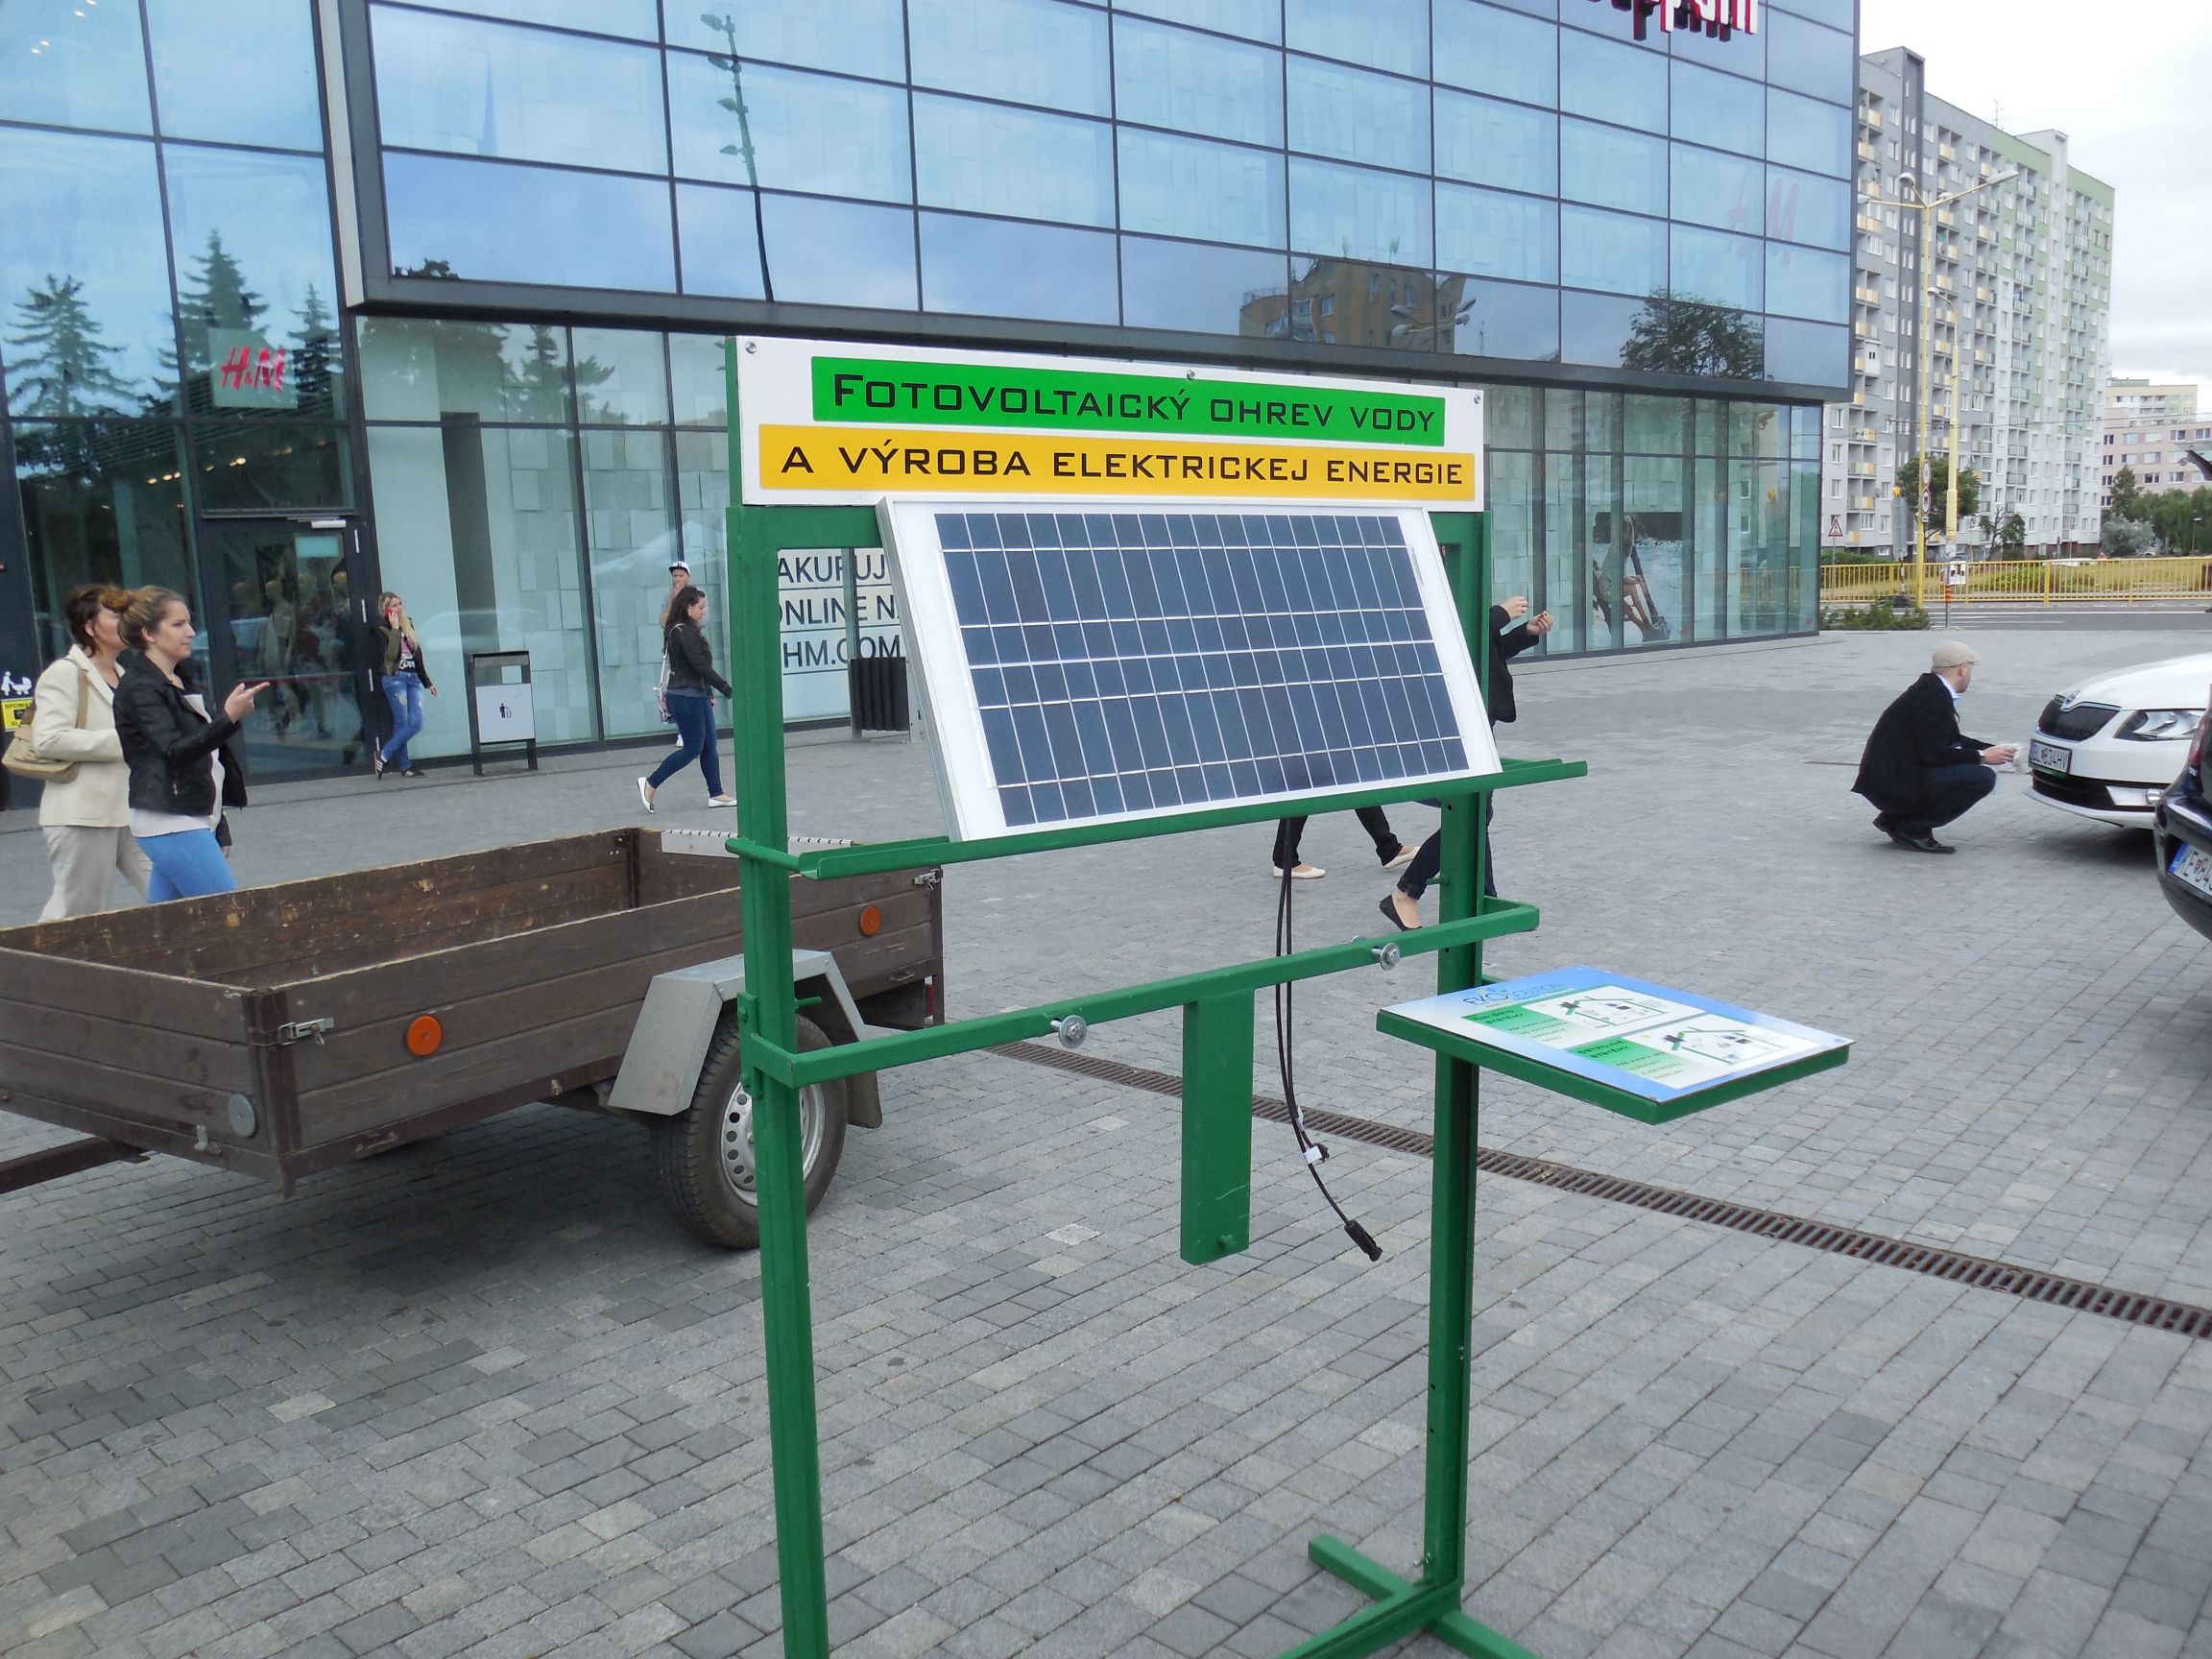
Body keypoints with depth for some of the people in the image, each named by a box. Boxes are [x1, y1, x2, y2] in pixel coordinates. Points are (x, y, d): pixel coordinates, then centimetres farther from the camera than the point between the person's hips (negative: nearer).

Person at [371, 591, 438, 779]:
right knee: (402, 723, -9)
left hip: (413, 678, 6)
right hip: (394, 678, -6)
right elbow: (391, 654, -16)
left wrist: (427, 682, 22)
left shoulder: (409, 625, 19)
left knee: (416, 722, -8)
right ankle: (405, 766, -1)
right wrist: (394, 629, -13)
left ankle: (383, 756, 1)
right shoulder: (382, 630, 0)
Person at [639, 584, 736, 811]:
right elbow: (700, 665, -21)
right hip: (686, 697, -10)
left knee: (709, 746, 11)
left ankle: (716, 794, 15)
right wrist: (726, 689, -15)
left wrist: (708, 693, 15)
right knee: (692, 748, -4)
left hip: (697, 696, 10)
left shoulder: (689, 631, 14)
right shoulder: (684, 632, -18)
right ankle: (650, 784, 3)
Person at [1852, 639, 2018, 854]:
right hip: (1894, 786, -10)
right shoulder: (1934, 697, -15)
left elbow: (1954, 740, 25)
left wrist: (1993, 749, 20)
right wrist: (1982, 756, -8)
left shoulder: (1928, 688, 15)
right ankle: (1912, 829, -6)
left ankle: (1895, 818, 13)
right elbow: (1934, 754, -19)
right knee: (1983, 778, -12)